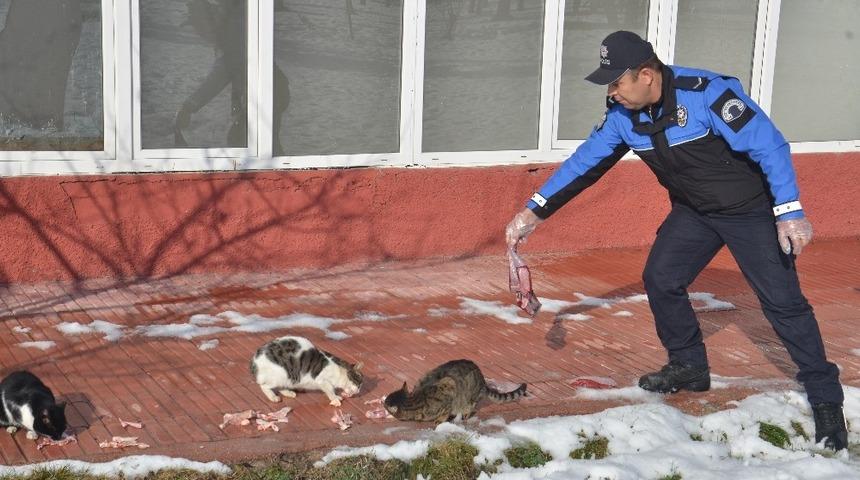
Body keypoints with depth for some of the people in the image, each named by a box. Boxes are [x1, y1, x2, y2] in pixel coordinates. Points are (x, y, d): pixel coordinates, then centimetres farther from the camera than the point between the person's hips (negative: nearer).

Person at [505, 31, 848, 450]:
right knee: (659, 279, 2)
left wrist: (789, 214, -32)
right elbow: (585, 162, -1)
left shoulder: (705, 93, -29)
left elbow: (769, 146, -27)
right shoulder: (623, 115, -9)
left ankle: (826, 401, 2)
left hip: (750, 209, -7)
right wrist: (534, 212, -5)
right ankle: (689, 367, 23)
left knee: (782, 301, -8)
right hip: (694, 211, 7)